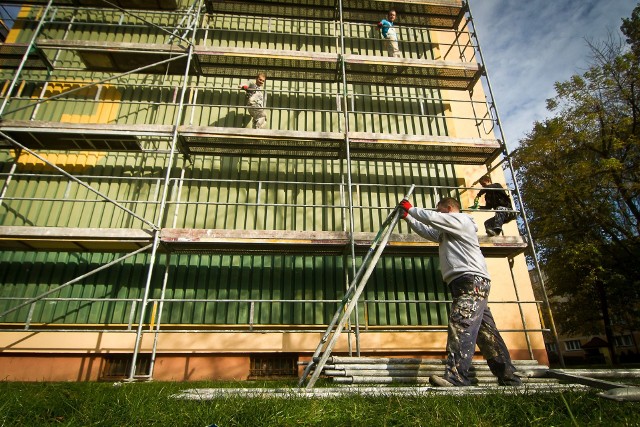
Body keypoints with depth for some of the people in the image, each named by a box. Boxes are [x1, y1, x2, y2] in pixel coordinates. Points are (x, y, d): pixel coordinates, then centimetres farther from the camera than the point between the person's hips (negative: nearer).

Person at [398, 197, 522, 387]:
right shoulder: (445, 232, 31)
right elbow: (426, 230, 34)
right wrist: (407, 216, 30)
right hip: (473, 285, 10)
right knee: (485, 332, 9)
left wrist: (410, 209, 9)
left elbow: (430, 218, -6)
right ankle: (509, 379, 13)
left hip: (472, 280, -10)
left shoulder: (460, 219, 2)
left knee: (461, 325, -22)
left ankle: (456, 378, -31)